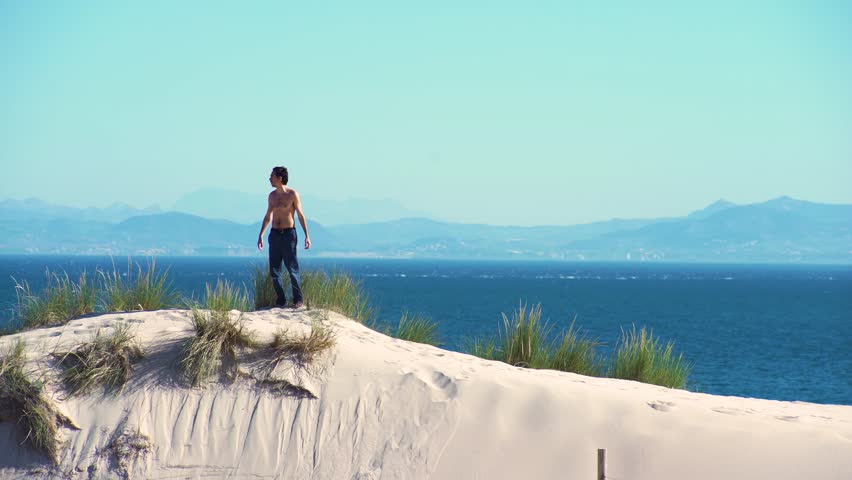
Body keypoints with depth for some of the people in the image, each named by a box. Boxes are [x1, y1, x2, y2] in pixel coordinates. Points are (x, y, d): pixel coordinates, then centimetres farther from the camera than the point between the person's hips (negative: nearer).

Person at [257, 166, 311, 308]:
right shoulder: (272, 195, 10)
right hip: (274, 234, 5)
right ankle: (281, 300, 8)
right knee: (274, 270, 2)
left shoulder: (292, 194, -5)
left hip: (288, 234, -5)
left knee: (292, 268, -6)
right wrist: (261, 235, 14)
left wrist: (307, 235, -8)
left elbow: (301, 216, -3)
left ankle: (298, 300, 1)